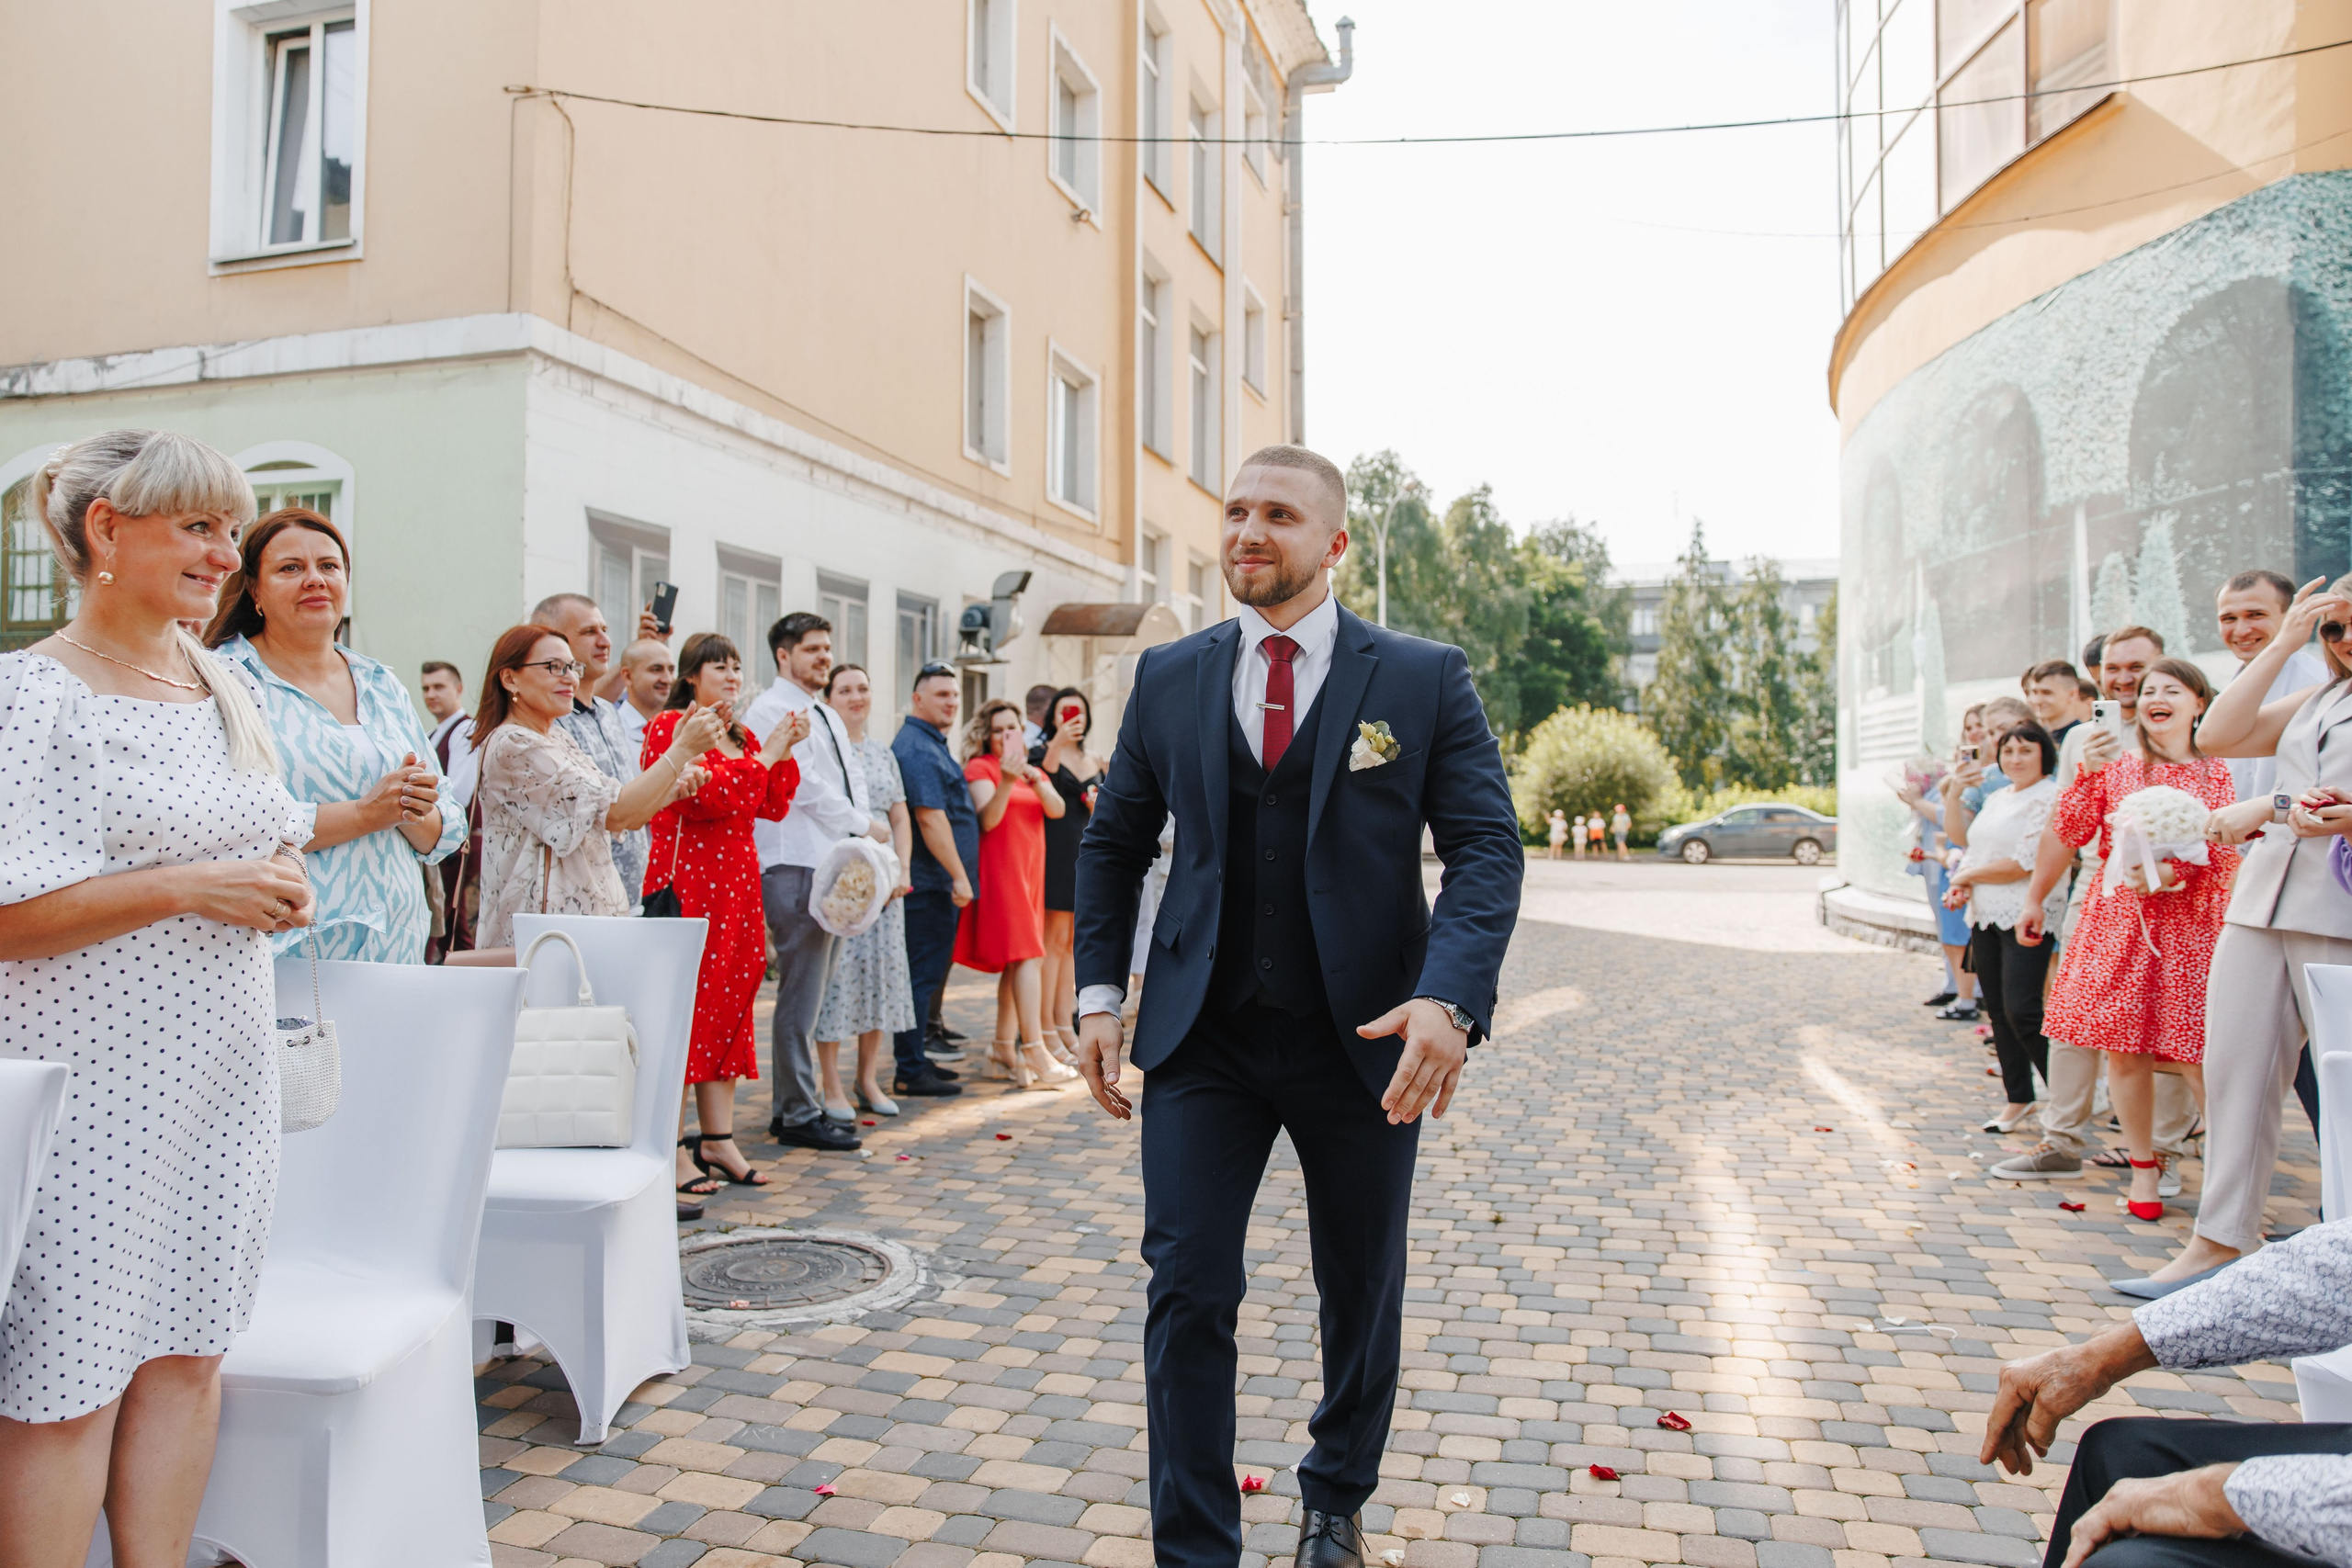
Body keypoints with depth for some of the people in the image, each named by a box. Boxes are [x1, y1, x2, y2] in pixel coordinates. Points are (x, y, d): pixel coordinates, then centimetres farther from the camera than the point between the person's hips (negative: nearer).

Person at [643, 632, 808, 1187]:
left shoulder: (744, 737, 20)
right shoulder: (671, 726, -4)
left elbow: (774, 808, 14)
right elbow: (702, 796, -17)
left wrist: (785, 753, 2)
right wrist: (763, 757, -11)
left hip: (735, 880, 8)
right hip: (687, 880, -8)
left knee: (729, 997, 7)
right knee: (688, 998, -9)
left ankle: (717, 1138, 13)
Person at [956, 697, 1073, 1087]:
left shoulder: (1034, 771, 19)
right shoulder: (980, 767, -1)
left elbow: (1057, 809, 1)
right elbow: (987, 820, -14)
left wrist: (1035, 779, -16)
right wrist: (1006, 782, -29)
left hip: (1030, 872, 7)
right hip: (1000, 869, -7)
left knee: (1016, 963, 8)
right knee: (1026, 957, -15)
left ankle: (1004, 1053, 13)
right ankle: (1037, 1058, -18)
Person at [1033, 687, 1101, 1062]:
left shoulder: (1094, 764, 17)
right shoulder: (1043, 753, -1)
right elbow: (1043, 778, -24)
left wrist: (1099, 808, -1)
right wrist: (1058, 743, -36)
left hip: (1084, 855, 6)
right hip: (1055, 851, -6)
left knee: (1071, 943, 9)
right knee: (1055, 939, -8)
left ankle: (1065, 1026, 14)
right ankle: (1046, 1030, -5)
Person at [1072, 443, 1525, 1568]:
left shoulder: (1423, 679, -2)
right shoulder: (1168, 677, 5)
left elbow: (1486, 845, -7)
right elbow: (1114, 841, 12)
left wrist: (1450, 994, -23)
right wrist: (1098, 991, 1)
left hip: (1365, 1044, 0)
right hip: (1202, 1041, 1)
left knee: (1362, 1295, 15)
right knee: (1186, 1294, -1)